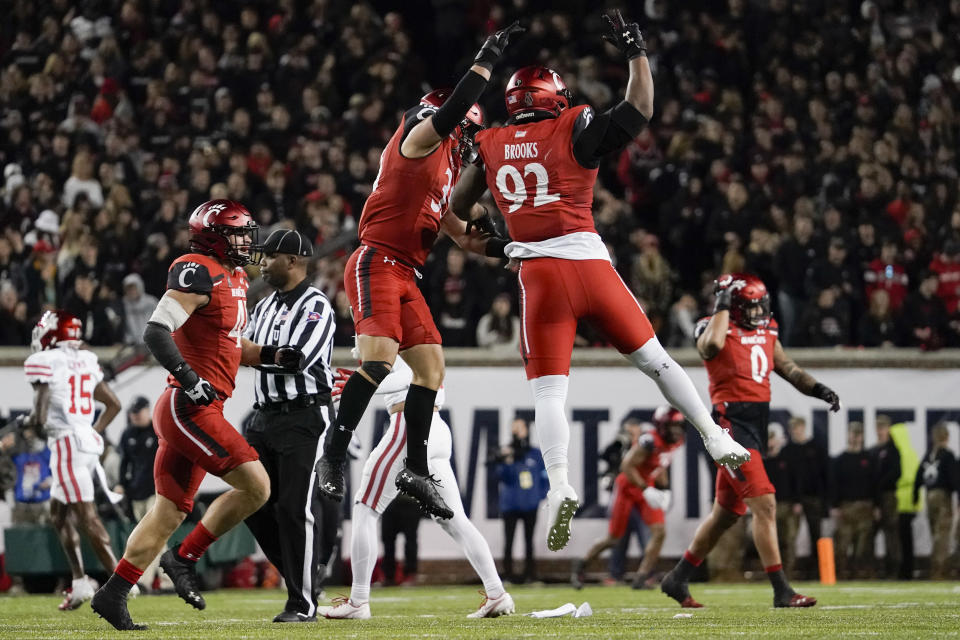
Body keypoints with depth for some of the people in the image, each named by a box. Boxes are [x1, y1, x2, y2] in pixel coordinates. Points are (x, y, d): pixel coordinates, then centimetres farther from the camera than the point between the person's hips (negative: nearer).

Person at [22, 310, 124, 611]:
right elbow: (113, 404, 18)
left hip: (66, 442, -8)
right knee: (59, 512, 18)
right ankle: (79, 581, 14)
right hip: (89, 439, 8)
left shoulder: (45, 362, -10)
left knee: (86, 516, -8)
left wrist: (31, 422, 7)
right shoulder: (86, 360, 13)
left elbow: (40, 418, -14)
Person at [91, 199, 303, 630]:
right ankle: (184, 558, -1)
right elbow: (155, 332, -19)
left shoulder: (233, 279, 18)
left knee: (170, 511, 9)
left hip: (197, 408, 10)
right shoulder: (198, 274, -12)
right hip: (188, 409, -10)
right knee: (256, 486, -12)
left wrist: (271, 356, 12)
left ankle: (113, 595, 11)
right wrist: (189, 379, -27)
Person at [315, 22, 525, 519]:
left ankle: (416, 471, 14)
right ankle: (333, 457, -20)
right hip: (376, 264, -10)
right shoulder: (422, 138, -2)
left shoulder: (446, 166, 25)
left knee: (431, 369, 8)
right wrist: (488, 58, -18)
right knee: (379, 360, -24)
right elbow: (451, 111, -25)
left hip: (405, 276, 10)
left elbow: (459, 235, 31)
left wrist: (509, 249, 18)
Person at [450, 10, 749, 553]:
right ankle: (716, 441, 15)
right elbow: (640, 111, 1)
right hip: (588, 262, -1)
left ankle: (559, 487, -21)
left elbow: (459, 205, 22)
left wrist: (485, 224, 42)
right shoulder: (574, 130, 1)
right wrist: (637, 53, 10)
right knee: (655, 359, 14)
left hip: (539, 277, 1)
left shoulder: (490, 147, 10)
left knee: (549, 391, -1)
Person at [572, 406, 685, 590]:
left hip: (647, 488, 7)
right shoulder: (649, 442, -27)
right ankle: (581, 566, 23)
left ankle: (642, 577, -6)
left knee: (659, 532, -11)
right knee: (613, 538, 1)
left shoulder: (672, 444, 0)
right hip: (628, 487, -7)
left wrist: (664, 490, 5)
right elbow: (627, 466, -27)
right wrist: (646, 490, -29)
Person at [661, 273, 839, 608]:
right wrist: (723, 304, -21)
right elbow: (712, 345, -32)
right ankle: (781, 590, -15)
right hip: (732, 424, -9)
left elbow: (789, 369, 18)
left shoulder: (767, 333, 15)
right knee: (764, 504, -16)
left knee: (726, 514, 15)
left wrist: (818, 389, 1)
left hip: (756, 429, 9)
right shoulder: (716, 329, -8)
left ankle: (677, 580, 28)